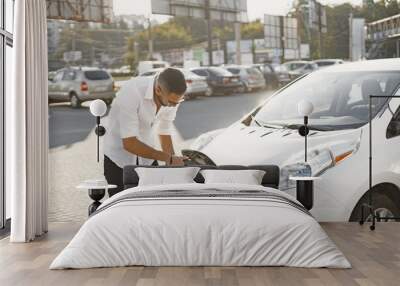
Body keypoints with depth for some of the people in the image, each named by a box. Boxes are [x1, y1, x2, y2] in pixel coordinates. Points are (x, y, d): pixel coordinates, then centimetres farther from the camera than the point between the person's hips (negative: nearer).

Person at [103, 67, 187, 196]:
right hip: (119, 152, -5)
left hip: (146, 155, 5)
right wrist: (169, 158, -31)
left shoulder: (172, 96, -14)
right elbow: (129, 143, -30)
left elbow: (165, 134, 0)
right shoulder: (132, 92, -32)